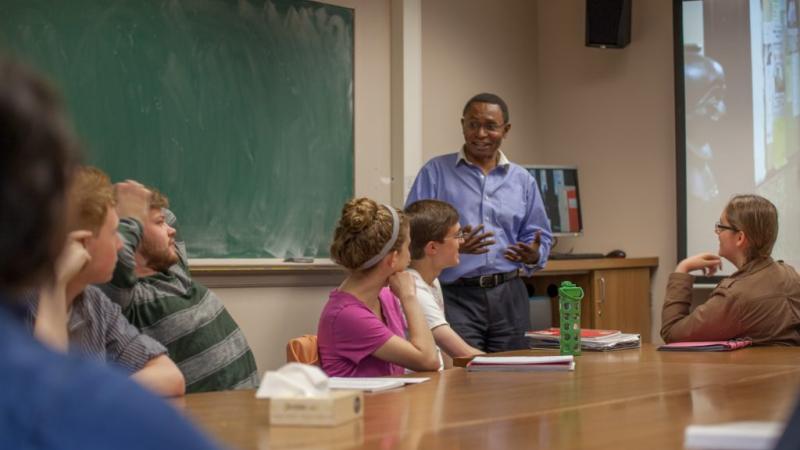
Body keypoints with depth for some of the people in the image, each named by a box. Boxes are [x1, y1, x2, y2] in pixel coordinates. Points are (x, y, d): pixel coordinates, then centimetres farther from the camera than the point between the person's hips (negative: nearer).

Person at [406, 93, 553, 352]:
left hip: (508, 295, 4)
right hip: (455, 296, -3)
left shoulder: (523, 181, 14)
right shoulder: (435, 172, 3)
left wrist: (534, 256, -7)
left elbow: (539, 236, 16)